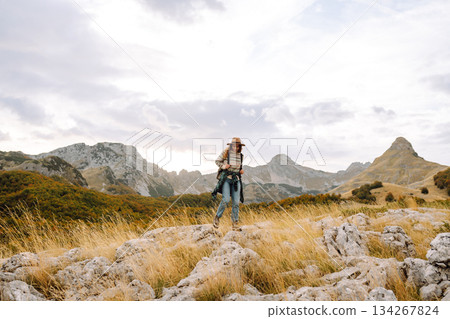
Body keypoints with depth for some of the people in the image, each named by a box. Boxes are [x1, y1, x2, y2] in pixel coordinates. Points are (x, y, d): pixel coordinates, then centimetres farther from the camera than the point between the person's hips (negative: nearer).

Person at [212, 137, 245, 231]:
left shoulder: (240, 156, 8)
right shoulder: (226, 152, -4)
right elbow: (217, 161, 6)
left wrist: (241, 171, 3)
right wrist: (223, 166, -12)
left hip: (236, 180, 4)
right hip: (226, 178, -4)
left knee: (236, 202, -1)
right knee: (226, 200, -18)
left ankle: (235, 224, 5)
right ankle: (217, 218, 6)